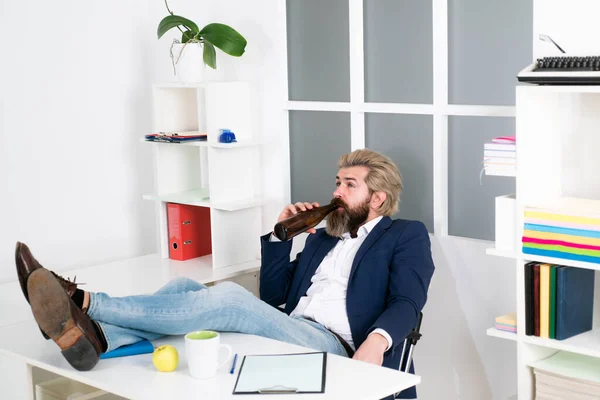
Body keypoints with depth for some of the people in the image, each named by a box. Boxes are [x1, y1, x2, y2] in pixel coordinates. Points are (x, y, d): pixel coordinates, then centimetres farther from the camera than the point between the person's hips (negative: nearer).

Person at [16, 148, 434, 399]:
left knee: (230, 296, -29)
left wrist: (376, 340, -26)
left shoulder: (407, 237, 12)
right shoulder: (324, 236, 29)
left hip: (334, 346, -7)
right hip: (287, 336, 7)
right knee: (185, 287, -13)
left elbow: (406, 303, -5)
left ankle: (86, 303, -33)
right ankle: (95, 335, -38)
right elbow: (272, 295, 24)